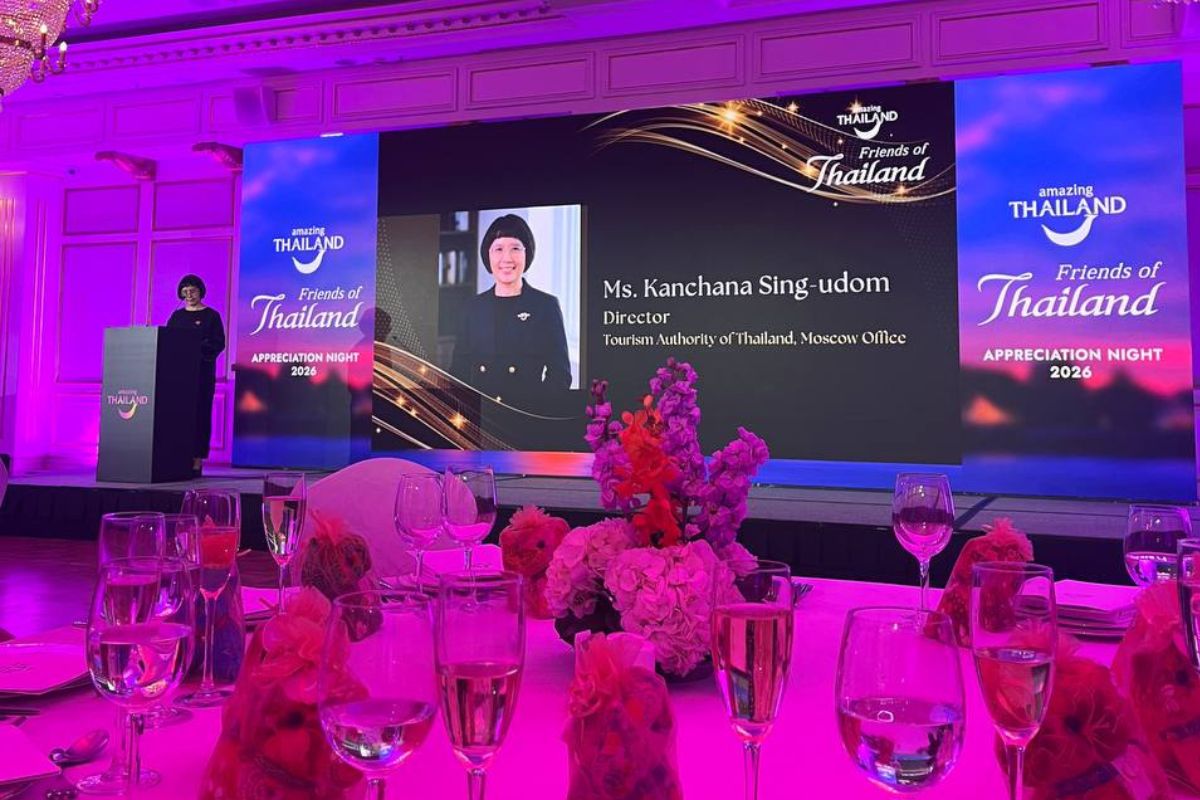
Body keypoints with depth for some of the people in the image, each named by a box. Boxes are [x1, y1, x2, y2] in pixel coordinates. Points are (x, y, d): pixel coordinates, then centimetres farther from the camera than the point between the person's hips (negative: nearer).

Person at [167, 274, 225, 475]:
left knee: (199, 413, -6)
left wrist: (196, 347, -18)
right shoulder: (177, 316, 17)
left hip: (202, 371, -4)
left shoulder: (211, 315, 4)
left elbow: (219, 343, -5)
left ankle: (197, 459, -5)